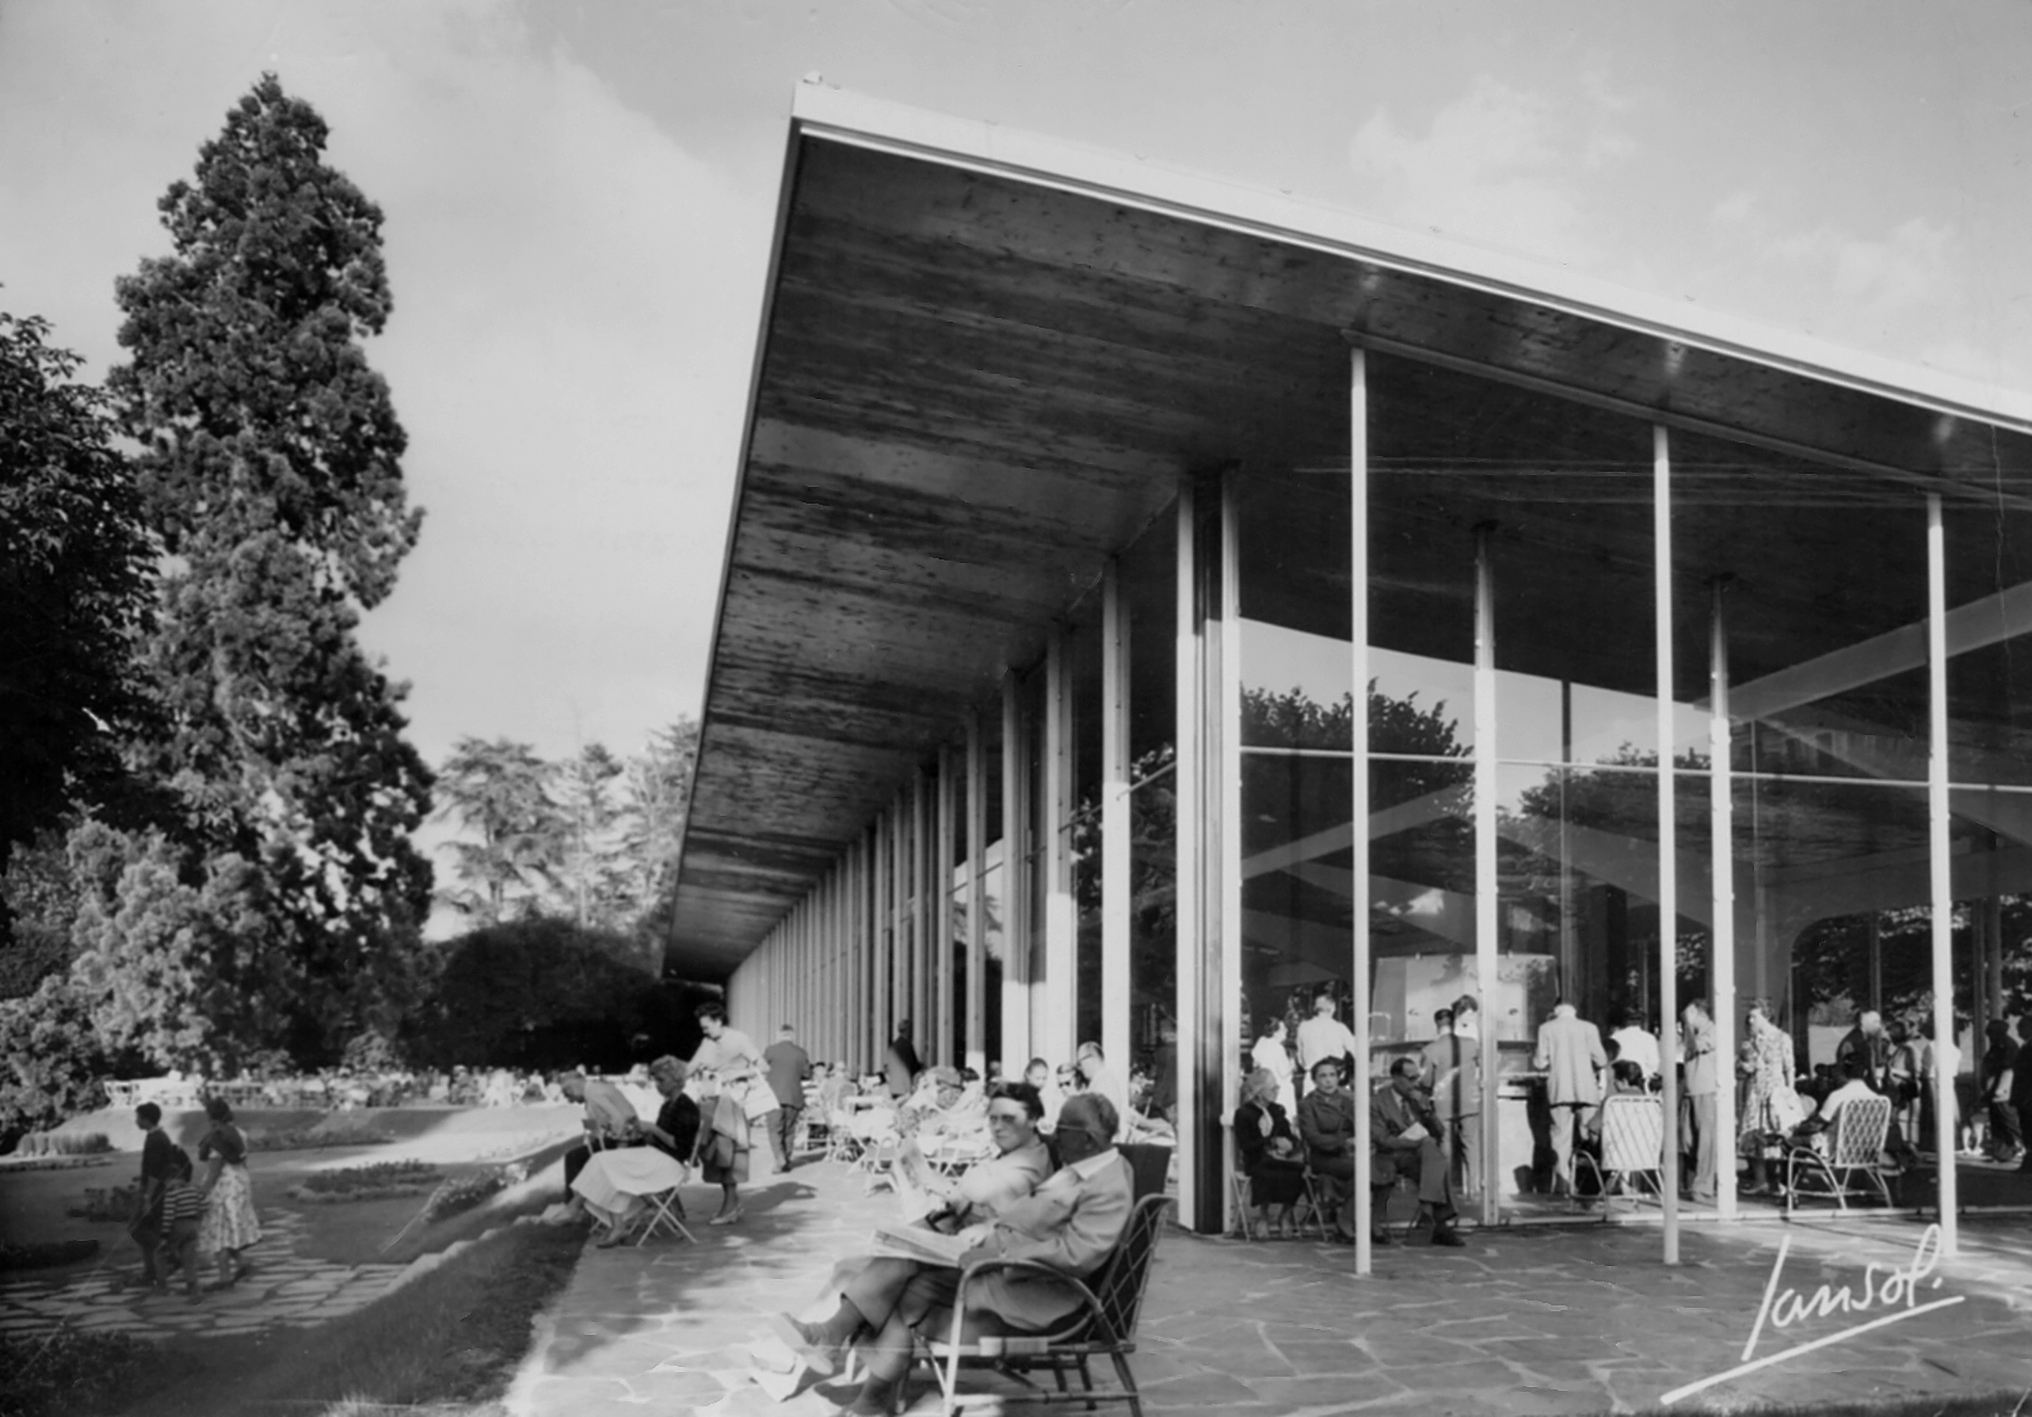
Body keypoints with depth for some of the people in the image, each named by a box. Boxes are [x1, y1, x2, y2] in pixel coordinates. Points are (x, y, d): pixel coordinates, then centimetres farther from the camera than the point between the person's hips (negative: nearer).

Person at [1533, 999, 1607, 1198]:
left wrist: (1535, 1058, 21)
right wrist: (1600, 1071, 21)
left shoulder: (1546, 1028, 3)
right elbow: (1600, 1060, 0)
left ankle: (1561, 1184, -3)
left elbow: (1540, 1062, -1)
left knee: (1561, 1137, 2)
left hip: (1559, 1091, 0)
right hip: (1586, 1090, 0)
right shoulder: (1589, 1028, 3)